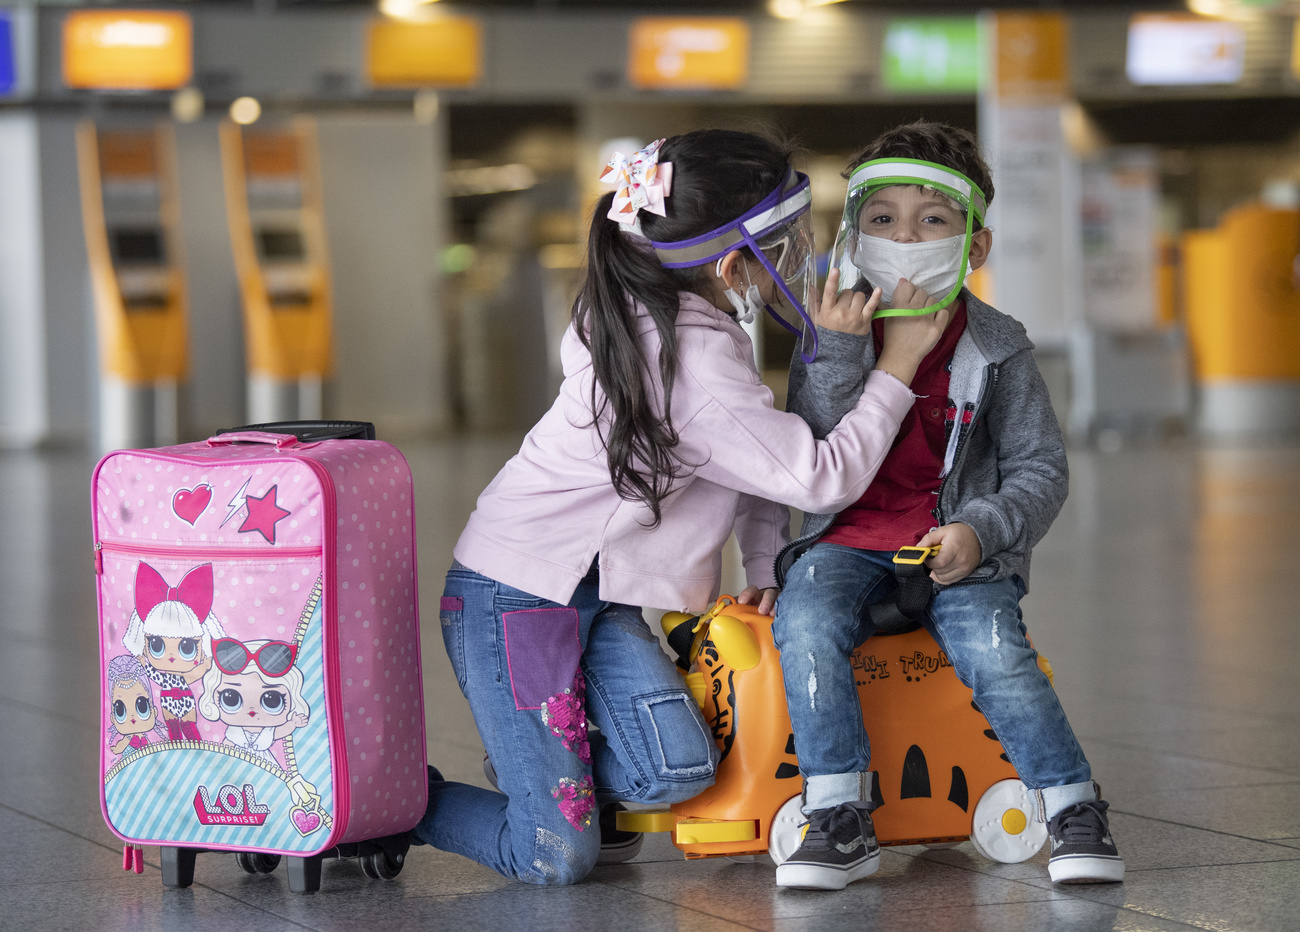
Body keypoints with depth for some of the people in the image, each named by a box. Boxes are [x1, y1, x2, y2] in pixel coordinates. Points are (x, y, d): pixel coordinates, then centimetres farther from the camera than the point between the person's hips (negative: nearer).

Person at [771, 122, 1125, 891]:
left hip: (959, 553, -1)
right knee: (806, 622, -29)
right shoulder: (830, 342, 4)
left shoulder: (997, 351, 2)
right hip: (851, 545, 1)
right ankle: (840, 819, -25)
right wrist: (846, 343, -18)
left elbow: (1041, 469, 2)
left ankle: (1074, 807, -12)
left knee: (994, 648, -28)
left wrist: (981, 532, -16)